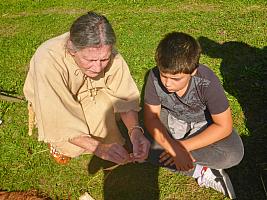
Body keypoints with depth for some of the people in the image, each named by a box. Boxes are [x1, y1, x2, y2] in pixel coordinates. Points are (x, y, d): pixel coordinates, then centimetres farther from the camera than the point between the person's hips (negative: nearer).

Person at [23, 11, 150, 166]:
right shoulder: (47, 59, -39)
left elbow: (125, 97, -23)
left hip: (86, 94, 2)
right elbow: (59, 121, -38)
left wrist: (135, 131, -41)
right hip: (53, 103, -2)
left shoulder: (110, 55, -30)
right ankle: (60, 143, 8)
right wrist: (98, 148, -47)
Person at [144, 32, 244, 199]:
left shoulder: (207, 81, -34)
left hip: (204, 122, -2)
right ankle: (203, 172, -14)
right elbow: (151, 117, -20)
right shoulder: (155, 77, -29)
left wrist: (183, 147, -29)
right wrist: (175, 149, -34)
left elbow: (224, 126, -25)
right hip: (172, 119, 2)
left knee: (234, 154, -26)